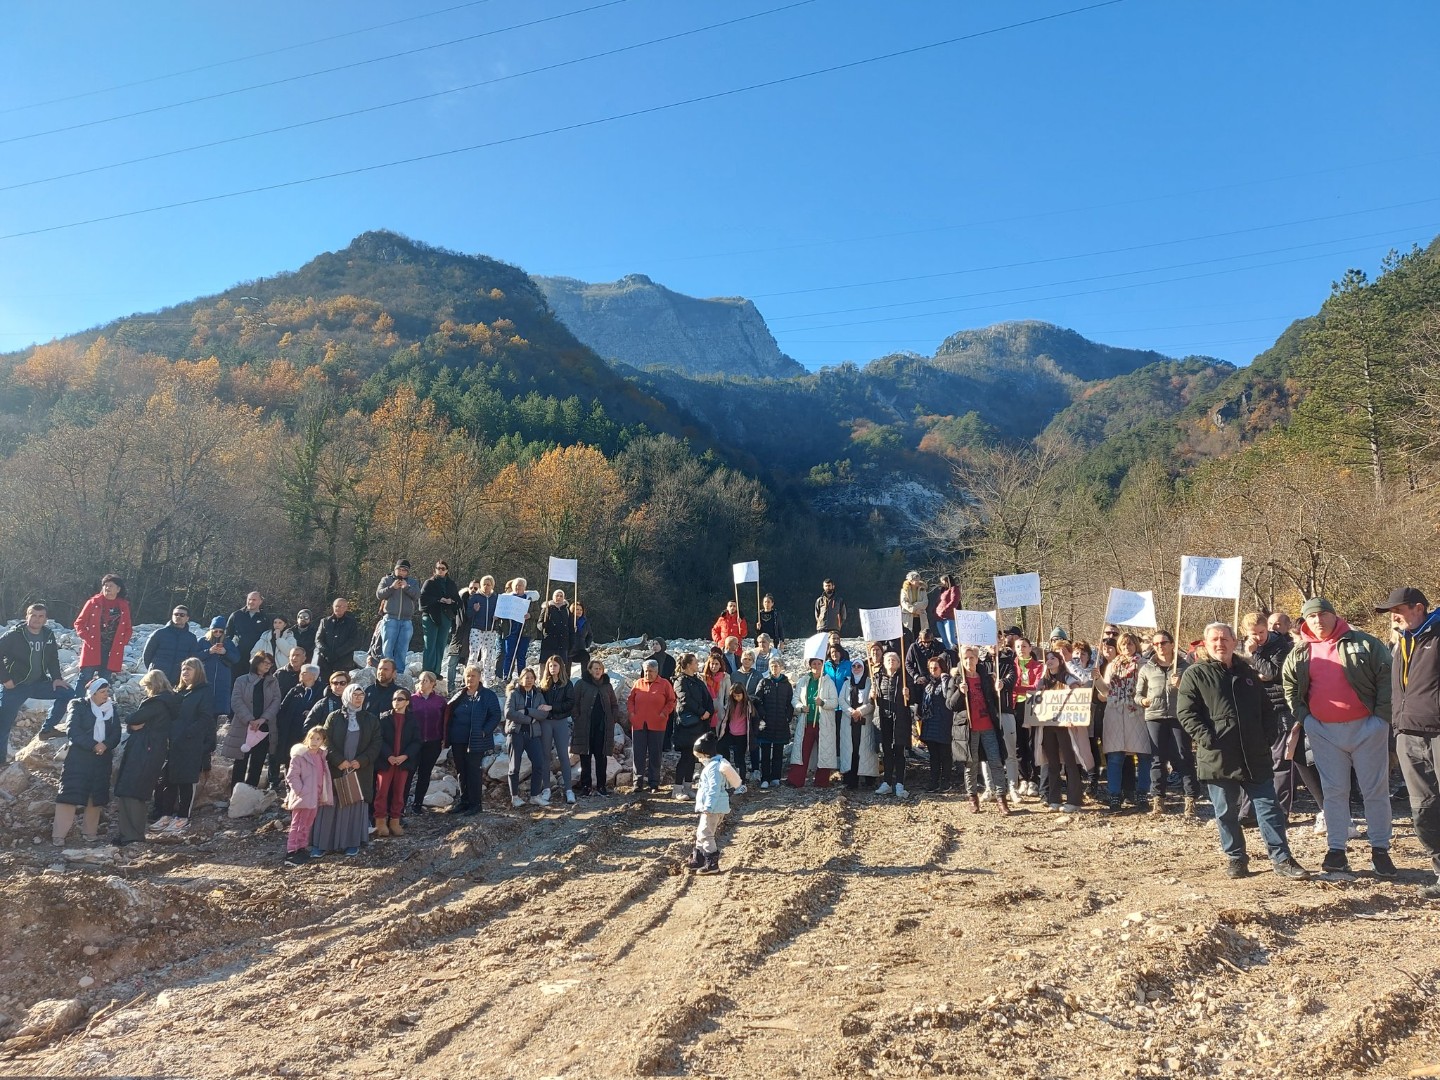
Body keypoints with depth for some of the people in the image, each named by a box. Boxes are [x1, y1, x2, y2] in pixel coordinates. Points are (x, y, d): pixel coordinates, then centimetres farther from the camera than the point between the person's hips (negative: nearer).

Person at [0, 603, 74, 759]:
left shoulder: (48, 635, 1)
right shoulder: (13, 635, -14)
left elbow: (53, 658, 12)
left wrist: (56, 678, 2)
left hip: (39, 683, 5)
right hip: (15, 686, -5)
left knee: (68, 693, -2)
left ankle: (47, 728, 10)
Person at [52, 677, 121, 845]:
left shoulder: (112, 708, 10)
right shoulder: (78, 705, 0)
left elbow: (116, 733, 3)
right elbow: (73, 730, -12)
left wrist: (105, 745, -17)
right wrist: (93, 745, -20)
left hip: (103, 759, 4)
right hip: (78, 757, -4)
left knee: (97, 797, 6)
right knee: (70, 794, -8)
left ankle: (90, 832, 16)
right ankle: (58, 835, -3)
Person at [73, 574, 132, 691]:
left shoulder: (124, 606, 8)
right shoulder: (93, 602, 1)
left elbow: (128, 628, 16)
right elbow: (79, 622, 5)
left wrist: (123, 642, 2)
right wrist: (86, 637, -6)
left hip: (113, 652, 2)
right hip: (92, 649, -2)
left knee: (105, 681, 9)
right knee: (85, 678, -5)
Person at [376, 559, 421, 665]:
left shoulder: (412, 583, 16)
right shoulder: (386, 580, 12)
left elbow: (417, 595, -1)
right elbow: (379, 595, 0)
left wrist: (407, 587, -16)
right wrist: (392, 588, -13)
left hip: (407, 621, 2)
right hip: (390, 619, -2)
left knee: (402, 650, 3)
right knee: (387, 648, -7)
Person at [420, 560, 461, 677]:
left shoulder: (452, 584, 14)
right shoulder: (429, 583, 5)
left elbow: (457, 601, 12)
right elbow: (423, 598, -7)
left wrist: (450, 601, -9)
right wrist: (438, 600, -15)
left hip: (446, 618, 4)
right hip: (431, 617, -3)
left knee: (441, 646, 5)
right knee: (430, 646, -6)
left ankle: (436, 672, 9)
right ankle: (426, 672, -6)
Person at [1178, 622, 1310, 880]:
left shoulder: (1247, 673, 14)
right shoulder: (1195, 674, -1)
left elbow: (1266, 710, 20)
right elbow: (1185, 713, -7)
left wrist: (1267, 738, 6)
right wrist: (1207, 739, -17)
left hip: (1255, 757, 3)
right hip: (1217, 758, -3)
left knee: (1268, 808, 5)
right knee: (1226, 812, 6)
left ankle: (1282, 859, 12)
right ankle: (1236, 858, 19)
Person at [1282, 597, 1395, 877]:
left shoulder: (1363, 643, -2)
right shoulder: (1299, 654, 6)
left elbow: (1386, 677, -3)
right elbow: (1289, 688, 16)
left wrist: (1382, 716, -8)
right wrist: (1303, 716, 5)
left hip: (1366, 728, -2)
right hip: (1324, 732, 2)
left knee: (1376, 790, 5)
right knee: (1334, 791, 6)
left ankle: (1380, 850, 16)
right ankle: (1336, 850, 11)